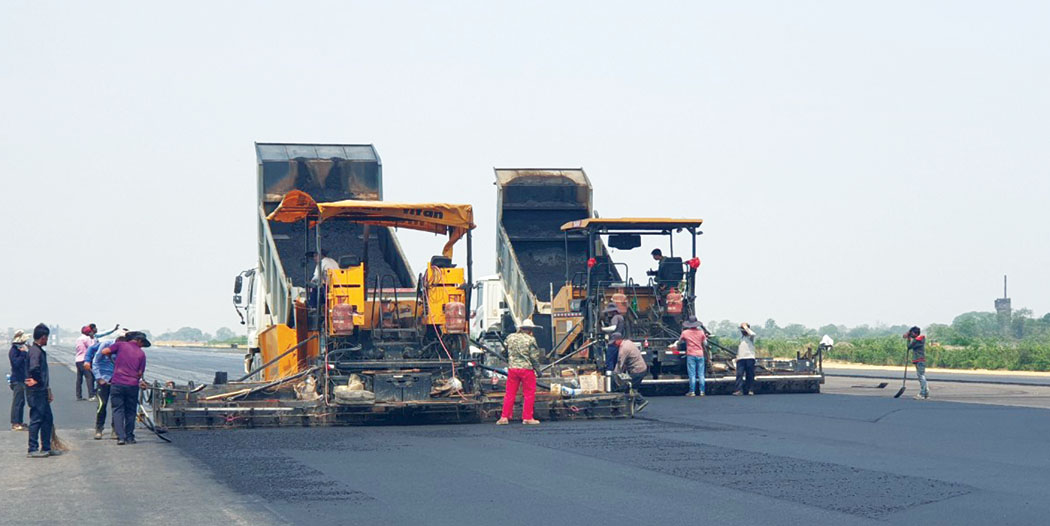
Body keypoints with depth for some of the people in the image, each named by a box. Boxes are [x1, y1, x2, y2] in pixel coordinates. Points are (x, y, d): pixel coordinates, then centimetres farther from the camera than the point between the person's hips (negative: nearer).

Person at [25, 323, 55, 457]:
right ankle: (33, 450, -1)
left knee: (48, 419, 13)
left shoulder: (40, 351, 15)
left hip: (41, 392, 10)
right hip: (36, 392, -10)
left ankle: (46, 448, 19)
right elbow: (34, 368, -33)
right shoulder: (35, 351, -16)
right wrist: (38, 381, -17)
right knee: (36, 419, -5)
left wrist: (47, 391, 16)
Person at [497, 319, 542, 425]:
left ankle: (504, 417, 7)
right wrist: (536, 366, 6)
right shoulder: (531, 339, -7)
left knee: (510, 394, 9)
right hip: (527, 368, -4)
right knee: (529, 394, 5)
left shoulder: (510, 337, 5)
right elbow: (534, 356, -7)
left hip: (512, 368, 4)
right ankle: (527, 418, 5)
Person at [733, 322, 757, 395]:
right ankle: (738, 390, -15)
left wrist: (745, 327, -9)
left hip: (749, 358, -4)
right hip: (740, 358, 4)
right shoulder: (741, 337, 22)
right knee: (739, 374, -9)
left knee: (750, 375, -2)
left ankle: (749, 390, 4)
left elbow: (752, 334, -19)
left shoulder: (750, 337, 3)